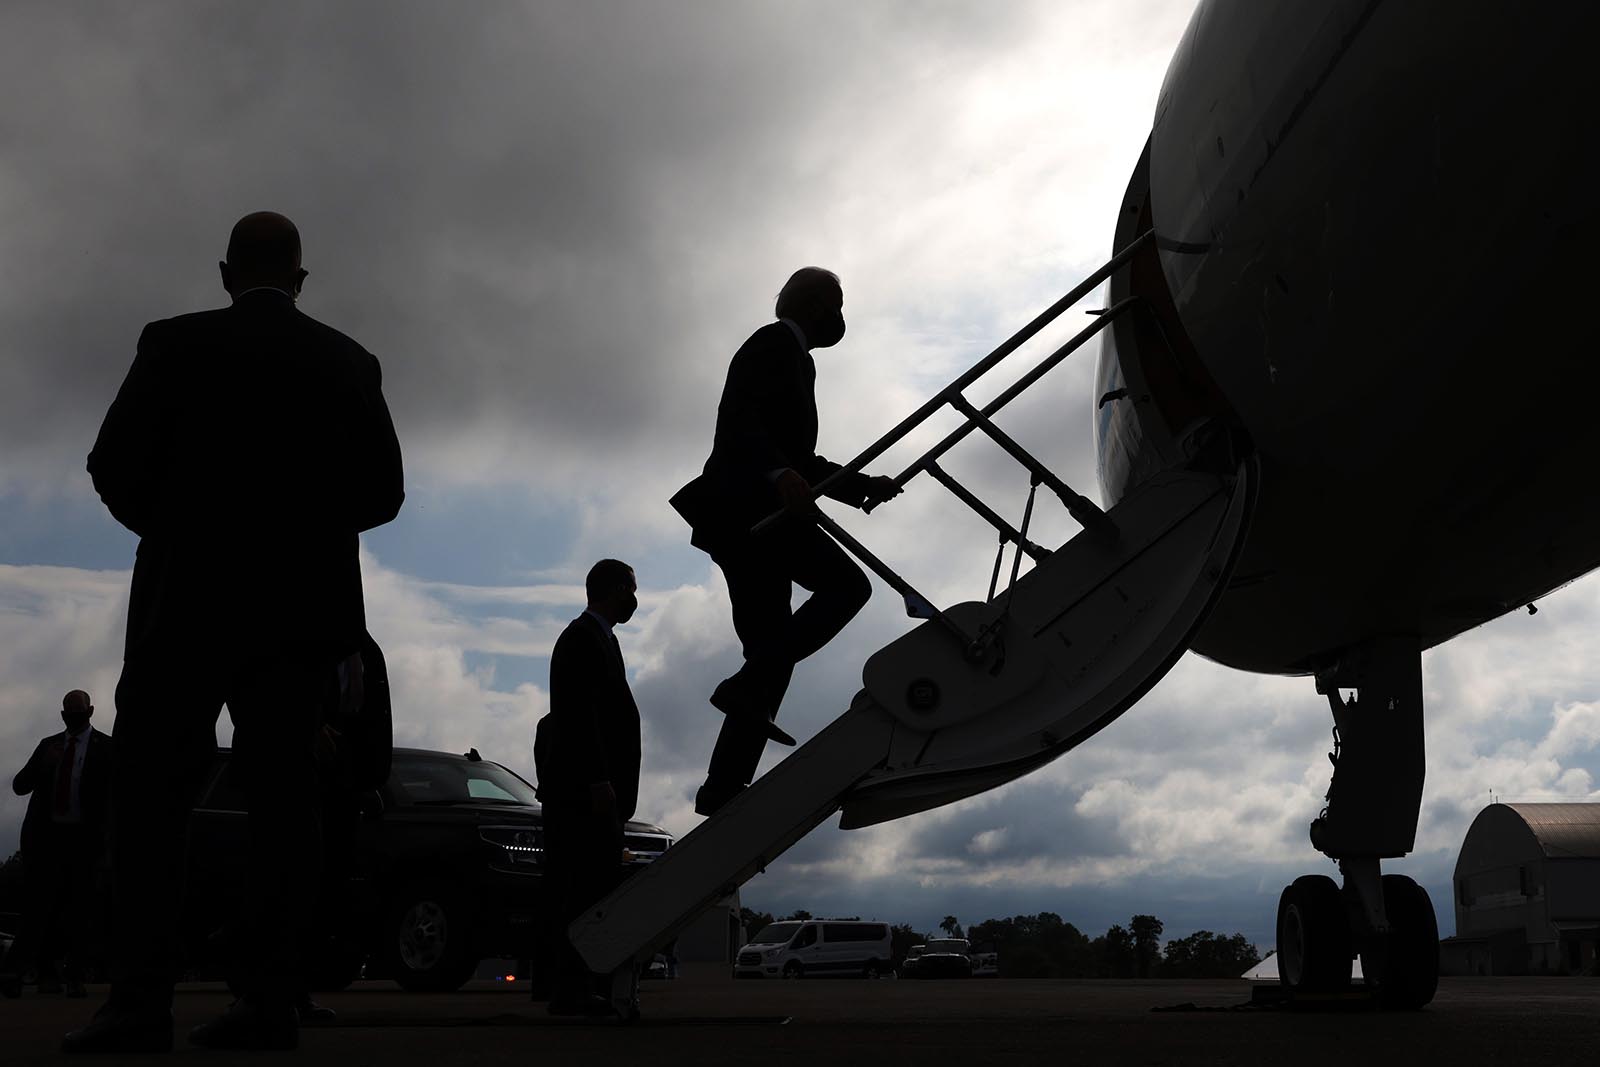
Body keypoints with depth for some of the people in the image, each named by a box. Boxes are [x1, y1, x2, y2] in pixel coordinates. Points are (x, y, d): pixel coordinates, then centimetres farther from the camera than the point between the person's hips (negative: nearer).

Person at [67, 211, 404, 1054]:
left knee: (149, 791, -1)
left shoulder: (177, 343, -1)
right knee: (281, 795, 2)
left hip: (190, 598, -3)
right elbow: (382, 491, 5)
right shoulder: (350, 363, 7)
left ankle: (141, 1001, -10)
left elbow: (116, 468, -4)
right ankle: (269, 1000, -3)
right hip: (303, 606, 3)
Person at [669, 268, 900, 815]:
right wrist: (779, 474, -30)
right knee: (846, 583, -16)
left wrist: (862, 487, 28)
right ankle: (746, 685, -22)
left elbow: (800, 461, 33)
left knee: (771, 653, 5)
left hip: (748, 516, 10)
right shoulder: (775, 343, 0)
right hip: (746, 507, -10)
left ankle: (725, 786, 2)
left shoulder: (791, 357, 30)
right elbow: (737, 420, -16)